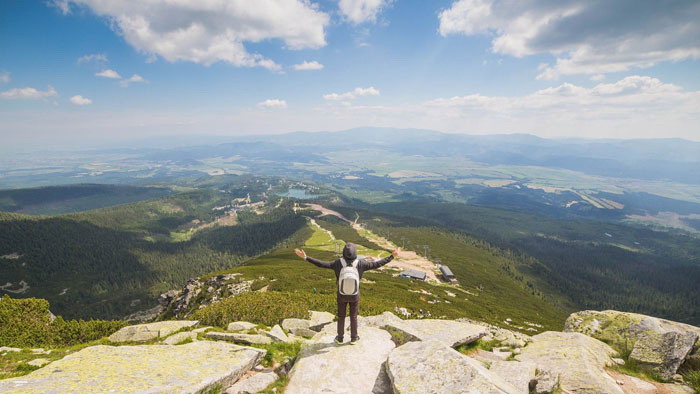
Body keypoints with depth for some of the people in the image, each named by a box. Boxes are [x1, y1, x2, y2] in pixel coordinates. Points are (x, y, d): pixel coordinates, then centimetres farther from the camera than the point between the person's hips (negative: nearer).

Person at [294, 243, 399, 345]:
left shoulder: (338, 263, -25)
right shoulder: (360, 263, -24)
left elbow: (321, 264, -26)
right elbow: (377, 264, -18)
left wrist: (305, 257, -23)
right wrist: (392, 256, -11)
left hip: (342, 295, 0)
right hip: (354, 295, 0)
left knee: (341, 316, 21)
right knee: (353, 316, 21)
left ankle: (340, 338, 37)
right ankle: (353, 338, 37)